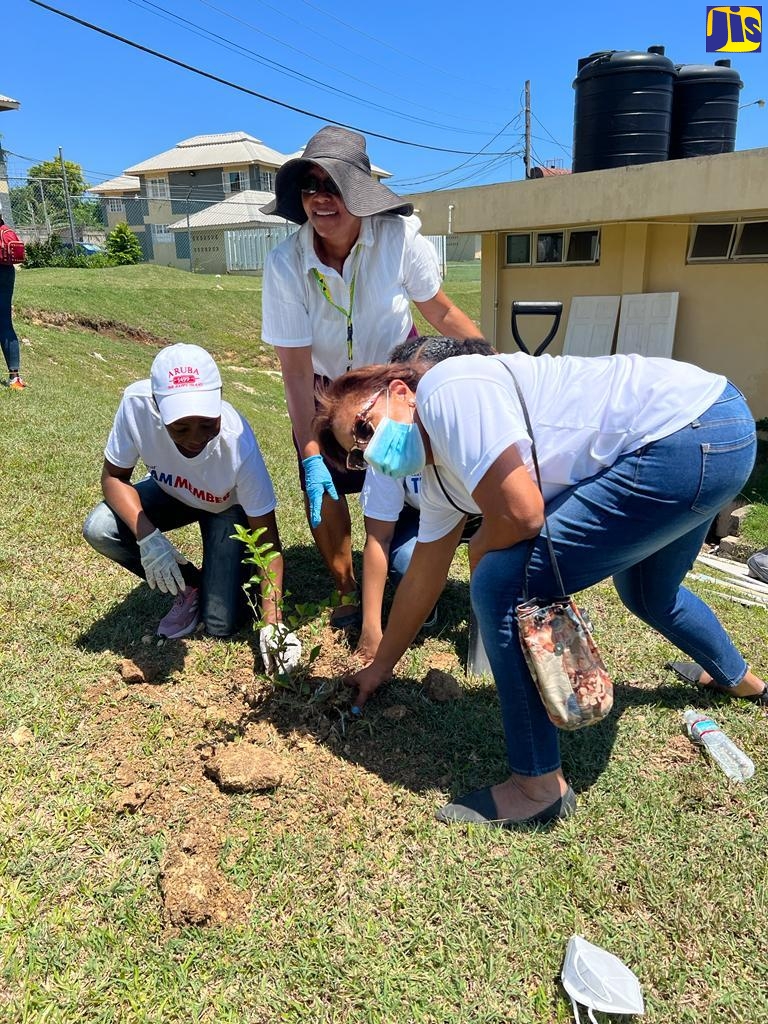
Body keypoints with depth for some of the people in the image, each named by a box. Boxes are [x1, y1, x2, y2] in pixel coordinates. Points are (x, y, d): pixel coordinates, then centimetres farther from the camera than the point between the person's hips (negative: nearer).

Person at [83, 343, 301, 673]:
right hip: (171, 493, 4)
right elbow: (114, 476, -17)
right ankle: (189, 586, 1)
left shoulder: (239, 446, -39)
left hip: (228, 508, -3)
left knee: (222, 624, -13)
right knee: (98, 529, -25)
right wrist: (147, 536, -35)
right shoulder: (137, 404, -34)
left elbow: (267, 541, -29)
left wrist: (272, 622, -35)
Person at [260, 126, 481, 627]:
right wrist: (310, 454, -28)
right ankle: (348, 594, 15)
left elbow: (442, 313, -10)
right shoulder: (285, 264, -25)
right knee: (323, 488, -7)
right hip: (326, 387, 1)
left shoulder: (400, 237, -25)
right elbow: (296, 367, -24)